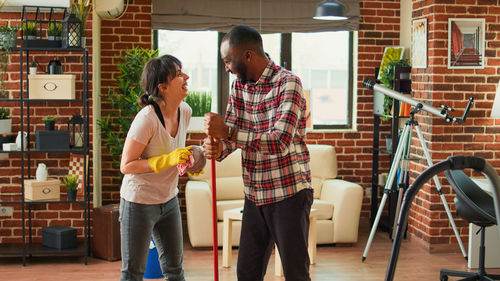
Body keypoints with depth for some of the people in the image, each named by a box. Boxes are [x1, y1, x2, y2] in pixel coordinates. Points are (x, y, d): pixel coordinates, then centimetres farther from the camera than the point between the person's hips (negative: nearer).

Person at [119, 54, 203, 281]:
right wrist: (168, 160, -28)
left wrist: (188, 160, -3)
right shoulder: (147, 119, -25)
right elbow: (126, 166, -21)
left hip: (169, 200, 7)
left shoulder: (184, 111, -3)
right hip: (139, 202, -7)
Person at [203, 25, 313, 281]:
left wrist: (228, 131, -28)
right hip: (255, 195, 7)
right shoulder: (239, 86, 7)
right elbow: (230, 134, 7)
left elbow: (280, 141, -27)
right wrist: (217, 148, -17)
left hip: (289, 193, -7)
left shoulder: (288, 84, -16)